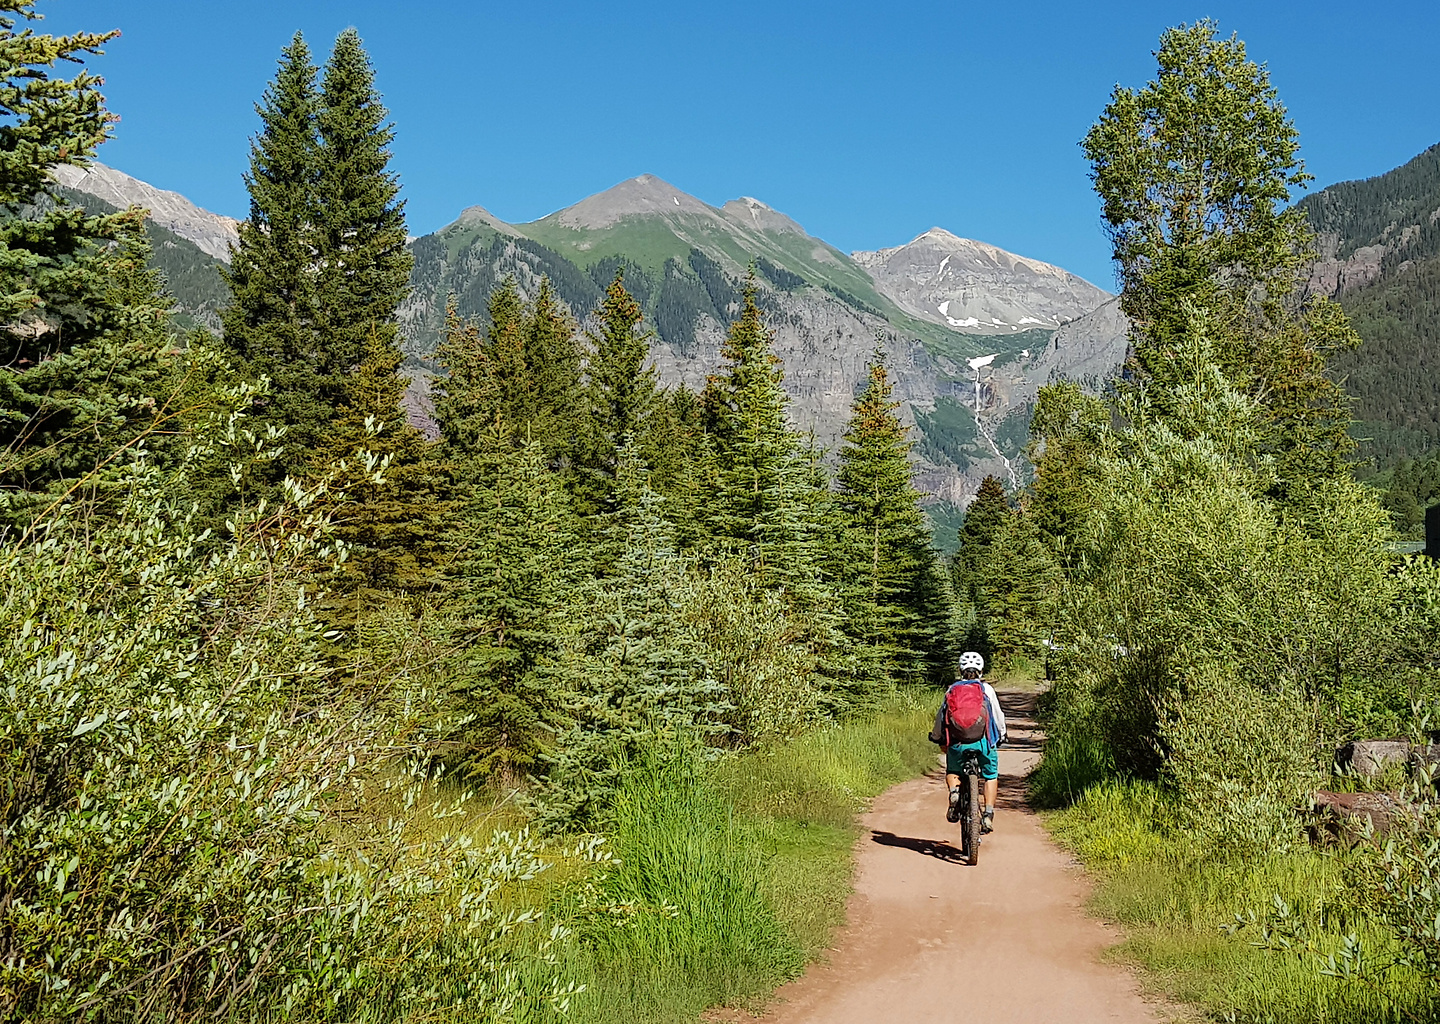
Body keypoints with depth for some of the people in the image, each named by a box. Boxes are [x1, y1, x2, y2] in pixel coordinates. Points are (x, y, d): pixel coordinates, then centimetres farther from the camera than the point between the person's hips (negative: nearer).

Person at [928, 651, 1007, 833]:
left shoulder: (952, 689, 12)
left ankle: (954, 790, -7)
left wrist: (937, 738, 30)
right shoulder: (986, 689, 10)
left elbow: (940, 717, 14)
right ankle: (988, 815, 3)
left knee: (952, 771, 25)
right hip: (983, 740, -1)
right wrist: (1001, 736, 33)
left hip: (957, 741, 1)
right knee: (991, 776, 19)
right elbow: (998, 715, 15)